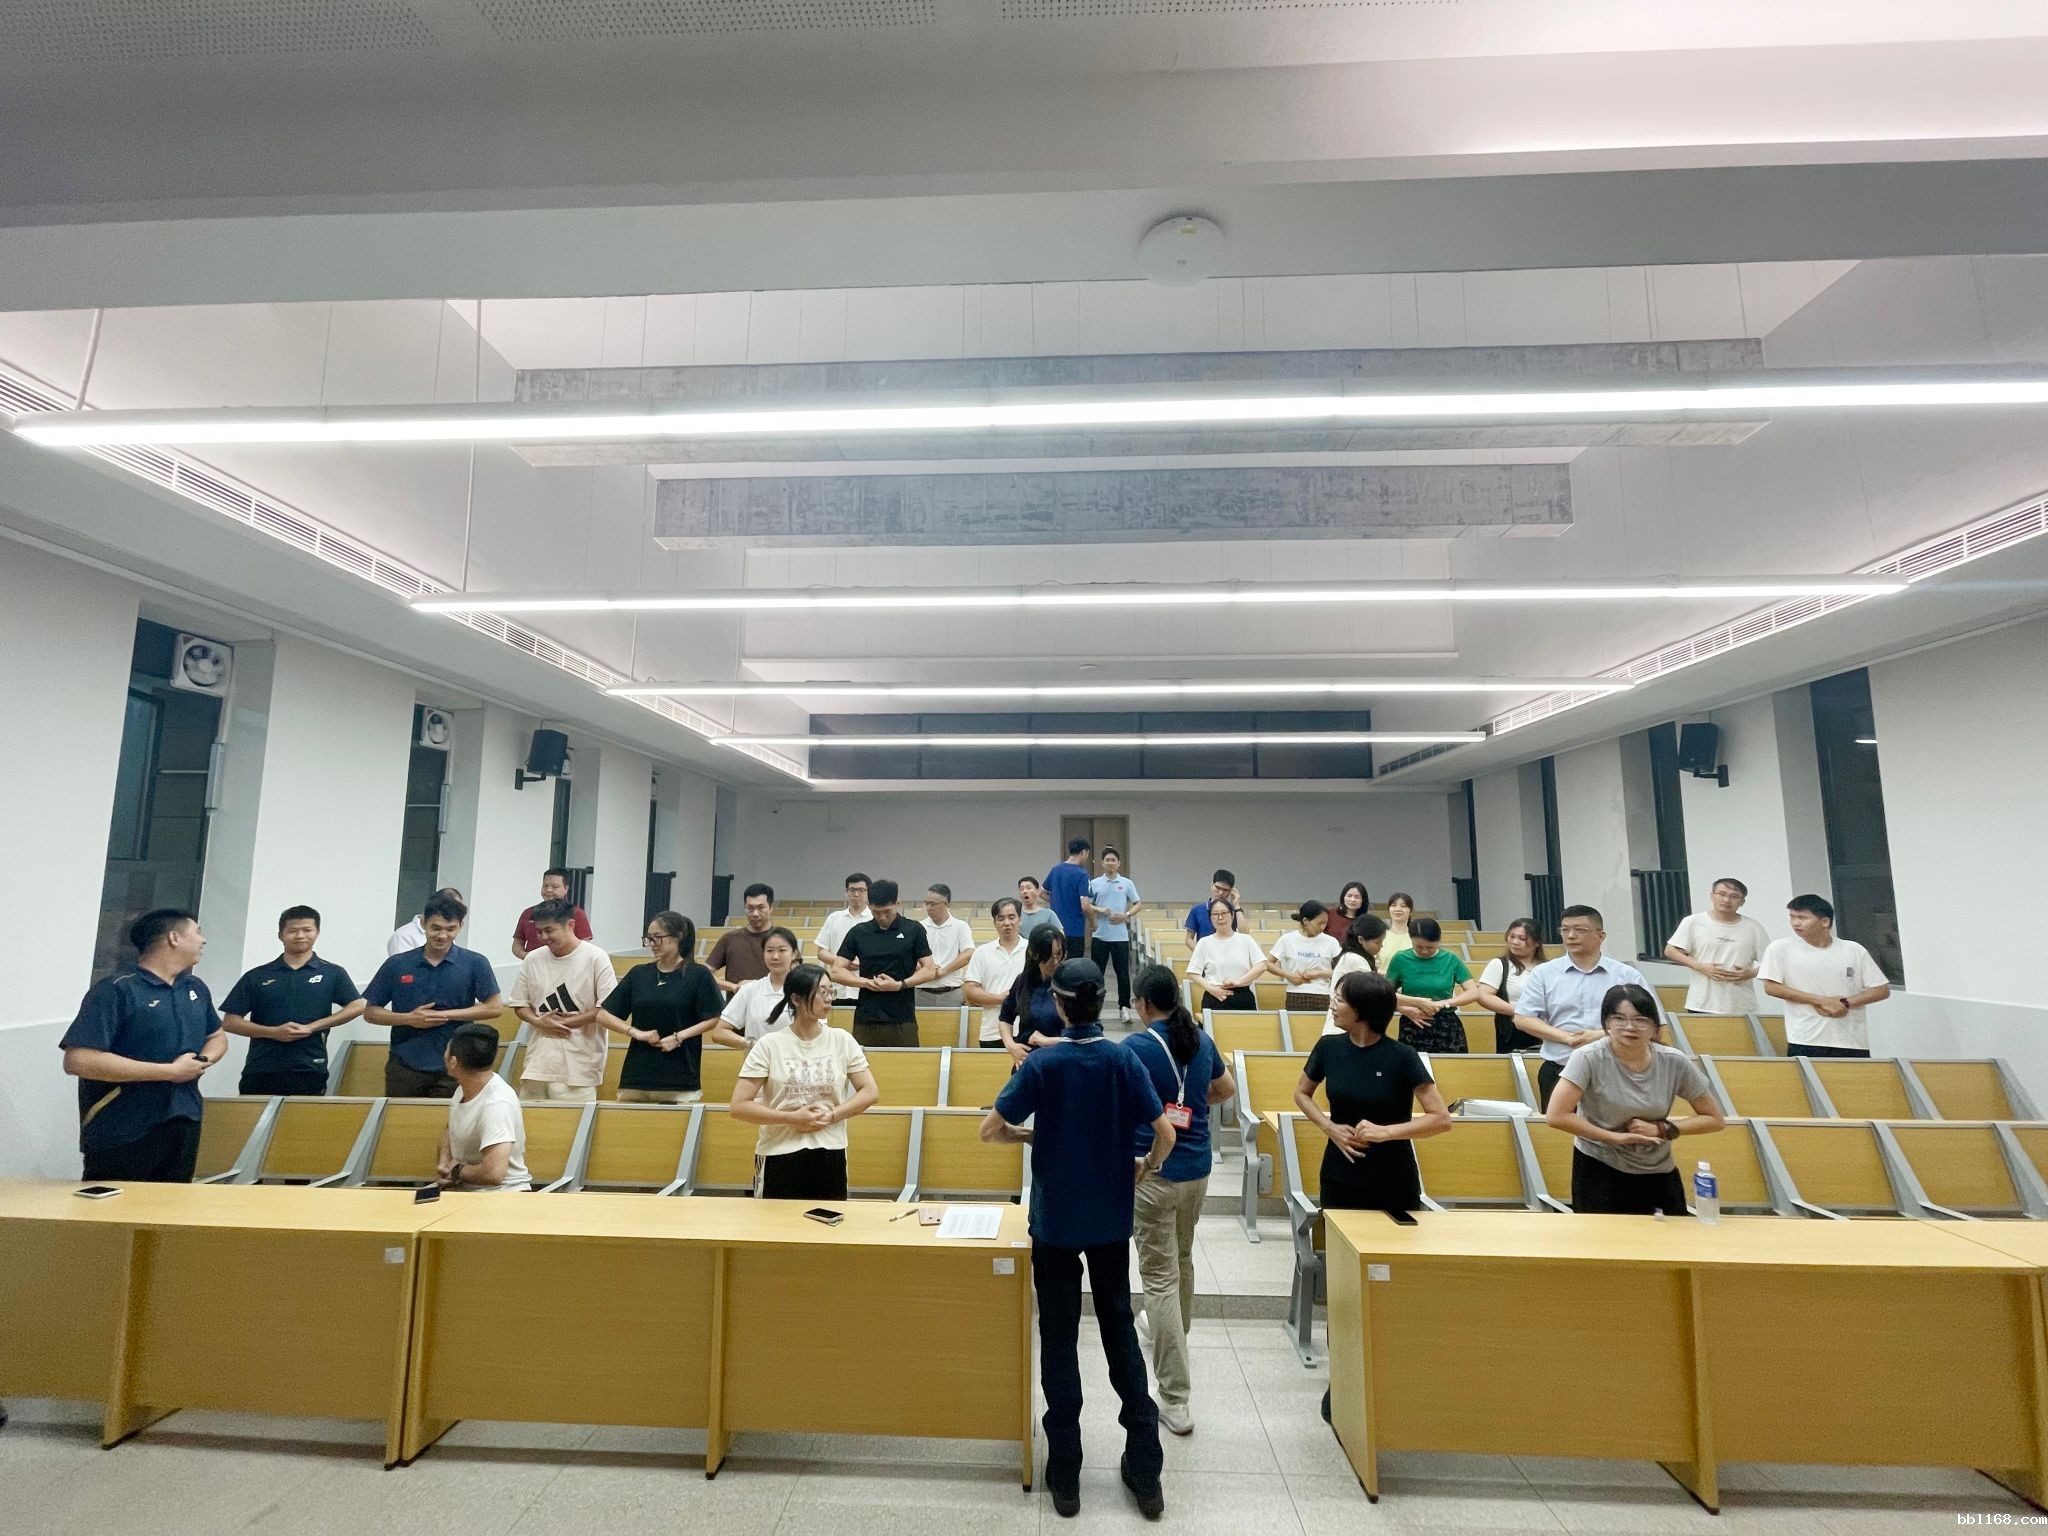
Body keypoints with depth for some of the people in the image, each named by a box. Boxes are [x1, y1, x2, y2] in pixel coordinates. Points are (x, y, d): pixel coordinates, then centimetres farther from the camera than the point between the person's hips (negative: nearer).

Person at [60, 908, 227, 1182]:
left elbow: (218, 1036, 23)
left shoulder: (196, 988, 10)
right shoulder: (116, 989, -14)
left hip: (184, 1123, 7)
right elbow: (78, 1060, -23)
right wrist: (170, 1071, -20)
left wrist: (203, 1060, -2)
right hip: (122, 1133, -7)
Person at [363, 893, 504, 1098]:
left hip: (452, 1068, -1)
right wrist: (409, 1018, -9)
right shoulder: (397, 964, 2)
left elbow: (492, 1008, -4)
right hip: (404, 1067, 2)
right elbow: (370, 1012, 7)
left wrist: (447, 1015, -12)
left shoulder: (475, 964, -3)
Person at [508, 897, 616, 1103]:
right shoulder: (532, 960, 7)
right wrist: (539, 1021, -5)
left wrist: (568, 1022, -9)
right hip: (538, 1061, 4)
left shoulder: (595, 957, -6)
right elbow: (519, 1004, 15)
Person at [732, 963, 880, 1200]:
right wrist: (793, 1118, -15)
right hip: (779, 1155, -2)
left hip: (831, 1154, 2)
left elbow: (870, 1092, 3)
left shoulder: (842, 1040, 0)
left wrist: (831, 1116, -10)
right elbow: (739, 1106, -10)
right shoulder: (769, 1045, -7)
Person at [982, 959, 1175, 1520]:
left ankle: (1065, 1477, 21)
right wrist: (1146, 1169, 9)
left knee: (1059, 1338, 11)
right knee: (1119, 1329, 17)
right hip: (1111, 1217, 2)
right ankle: (1145, 1471, 24)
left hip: (1055, 1219, -2)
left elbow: (990, 1129, -13)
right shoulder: (1123, 1059, -10)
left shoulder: (1041, 1063, -14)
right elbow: (1165, 1134, -10)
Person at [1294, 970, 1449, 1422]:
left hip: (1394, 1185, -3)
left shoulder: (1401, 1057, -15)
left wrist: (1384, 1131, -22)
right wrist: (1331, 1128, -6)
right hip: (1341, 1177, 3)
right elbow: (1301, 1094, 10)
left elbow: (1440, 1118, -13)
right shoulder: (1329, 1047, -5)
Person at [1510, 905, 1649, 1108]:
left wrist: (1602, 1036, -11)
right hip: (1559, 1072, 0)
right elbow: (1523, 1019, 0)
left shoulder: (1628, 976, 6)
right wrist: (1567, 1038, -12)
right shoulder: (1543, 973, 5)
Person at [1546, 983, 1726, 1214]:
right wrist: (1616, 1136, -21)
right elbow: (1556, 1115, -23)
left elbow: (1714, 1119, 1)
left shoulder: (1675, 1062, -10)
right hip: (1599, 1170, -3)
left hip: (1658, 1172, 3)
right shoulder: (1589, 1058, -19)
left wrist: (1662, 1129, -13)